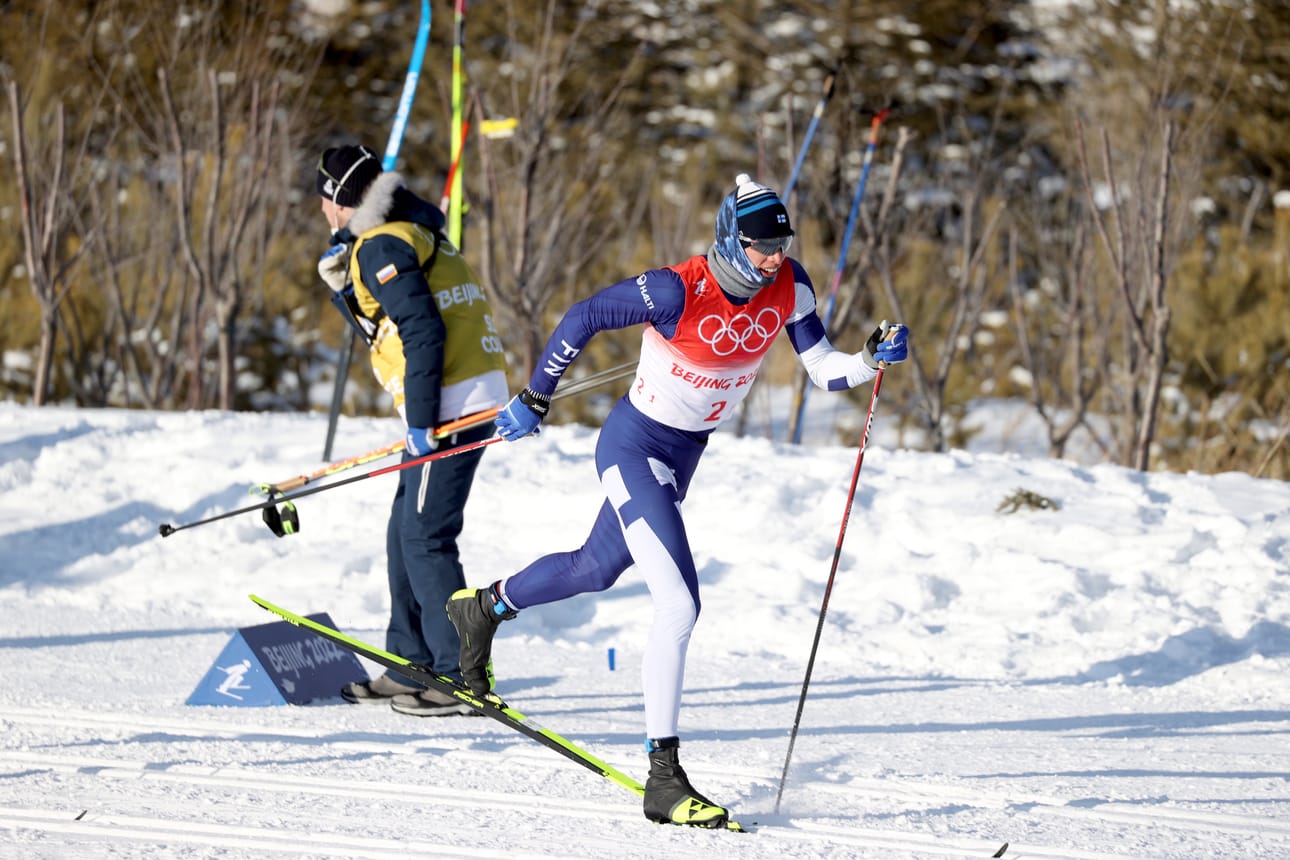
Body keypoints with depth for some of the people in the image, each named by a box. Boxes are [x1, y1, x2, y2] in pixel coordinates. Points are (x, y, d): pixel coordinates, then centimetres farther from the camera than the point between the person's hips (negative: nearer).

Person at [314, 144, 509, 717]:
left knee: (425, 541, -8)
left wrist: (421, 421, -19)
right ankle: (410, 666, 22)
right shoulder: (409, 235, 21)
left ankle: (463, 678, -9)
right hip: (478, 398, 10)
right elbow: (382, 328, 28)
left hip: (452, 406, -10)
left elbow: (422, 331, -19)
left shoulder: (381, 246, -10)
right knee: (406, 534, 16)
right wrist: (340, 282, 15)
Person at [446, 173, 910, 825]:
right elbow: (581, 318, -16)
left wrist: (873, 357, -25)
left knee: (595, 569, 28)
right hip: (634, 447, -8)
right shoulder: (676, 292, -27)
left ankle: (484, 607, 57)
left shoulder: (789, 289, -11)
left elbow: (824, 370, -5)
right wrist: (535, 400, -9)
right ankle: (664, 778, -15)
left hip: (684, 454, 8)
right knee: (680, 604, -19)